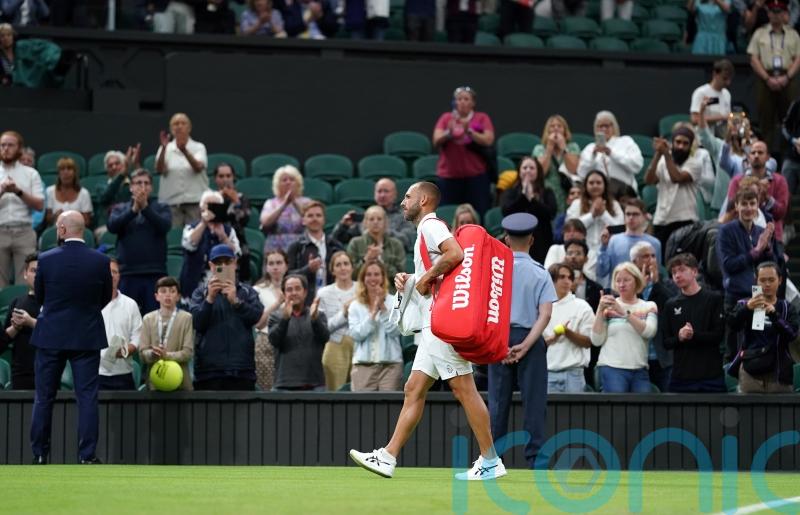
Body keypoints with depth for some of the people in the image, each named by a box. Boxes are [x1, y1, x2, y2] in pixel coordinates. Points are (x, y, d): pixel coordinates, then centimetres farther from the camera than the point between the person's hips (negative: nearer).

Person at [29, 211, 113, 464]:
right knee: (87, 398, 2)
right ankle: (87, 455, -3)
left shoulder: (47, 259, -10)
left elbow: (39, 296, 4)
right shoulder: (101, 262, -7)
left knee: (43, 398, 9)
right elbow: (105, 298, 5)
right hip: (87, 337, 0)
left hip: (51, 336, 0)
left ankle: (39, 455, 11)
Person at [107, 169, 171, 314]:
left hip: (154, 274, -1)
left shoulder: (161, 209, 10)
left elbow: (165, 225, -9)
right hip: (127, 273, 1)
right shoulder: (121, 209, 12)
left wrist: (145, 207, -19)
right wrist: (133, 210, -17)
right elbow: (112, 226, -6)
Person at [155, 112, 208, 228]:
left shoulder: (198, 148, 6)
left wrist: (184, 150, -30)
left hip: (195, 200, -1)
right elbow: (159, 170, -7)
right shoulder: (166, 149, 9)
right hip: (170, 201, 1)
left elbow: (198, 167, -13)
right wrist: (164, 148, -22)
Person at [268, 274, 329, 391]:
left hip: (314, 384, 1)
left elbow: (325, 337, -6)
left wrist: (314, 318, -27)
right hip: (285, 385, -1)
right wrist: (285, 318, -25)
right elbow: (274, 340, -8)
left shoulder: (318, 315, 11)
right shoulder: (276, 316, 9)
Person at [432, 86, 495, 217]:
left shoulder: (482, 118, 4)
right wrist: (449, 133, -24)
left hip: (476, 175, -1)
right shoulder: (446, 118, 7)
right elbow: (436, 141, -4)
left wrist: (469, 131, -22)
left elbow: (488, 141, -9)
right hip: (448, 176, 1)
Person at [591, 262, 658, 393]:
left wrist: (624, 312, -16)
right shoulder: (608, 308, 6)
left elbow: (649, 332, -9)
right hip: (612, 368, -2)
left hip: (639, 371, 2)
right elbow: (596, 340, -1)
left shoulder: (649, 307, 10)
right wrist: (600, 310, -9)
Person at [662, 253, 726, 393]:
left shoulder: (713, 299, 1)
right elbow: (665, 342, 8)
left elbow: (719, 334, -6)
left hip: (711, 376, -3)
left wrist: (694, 335, -18)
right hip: (680, 377, 3)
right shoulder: (671, 305, 11)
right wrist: (679, 337, -13)